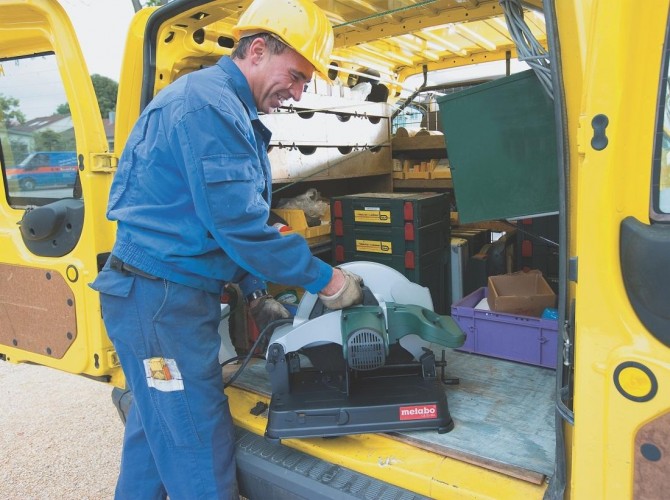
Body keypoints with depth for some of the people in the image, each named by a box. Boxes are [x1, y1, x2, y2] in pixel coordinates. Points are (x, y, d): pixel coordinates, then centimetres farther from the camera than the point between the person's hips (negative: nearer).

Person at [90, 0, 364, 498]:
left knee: (155, 430, 22)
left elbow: (231, 218, 19)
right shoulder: (210, 103, -16)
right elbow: (238, 223, -24)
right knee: (202, 457, -1)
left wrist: (256, 293, 12)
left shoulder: (229, 110, 16)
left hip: (161, 295, 10)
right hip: (162, 300, -10)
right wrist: (324, 279, -16)